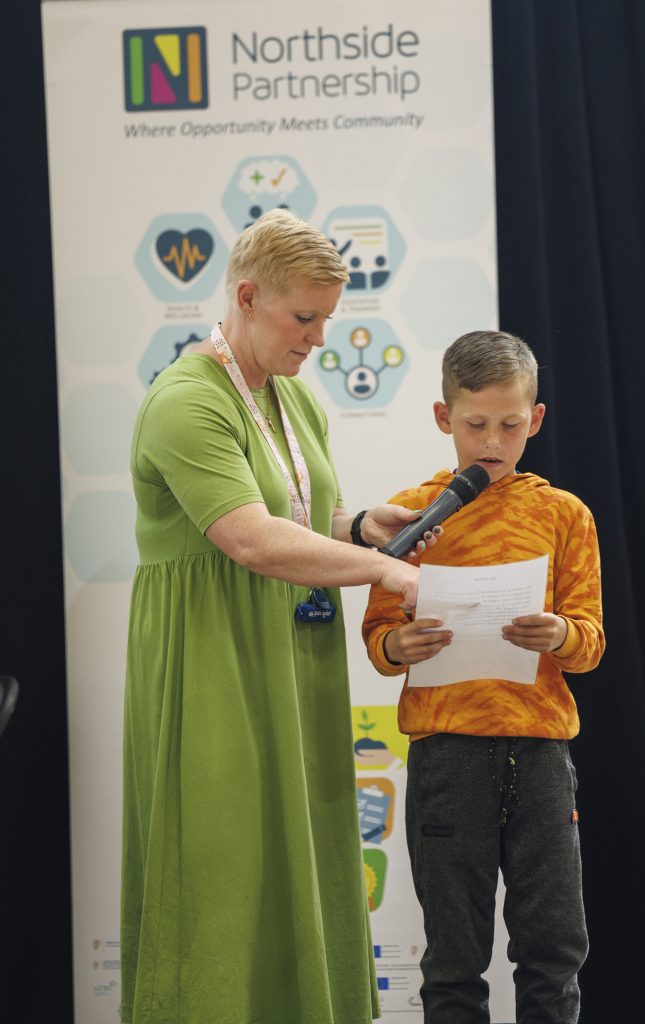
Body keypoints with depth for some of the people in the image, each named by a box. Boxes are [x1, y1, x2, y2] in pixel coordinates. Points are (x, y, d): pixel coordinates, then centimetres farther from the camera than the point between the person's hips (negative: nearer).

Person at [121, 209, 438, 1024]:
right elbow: (253, 539, -27)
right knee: (224, 876, -3)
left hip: (295, 674, 8)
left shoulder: (297, 400, 12)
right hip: (213, 674, -8)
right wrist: (383, 569, -20)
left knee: (300, 866, 10)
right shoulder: (186, 403, -16)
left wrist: (362, 527, 0)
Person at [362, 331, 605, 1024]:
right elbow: (377, 629, 4)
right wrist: (398, 646, -19)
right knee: (454, 951, 5)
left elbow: (591, 639, 5)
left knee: (554, 942, 4)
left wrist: (559, 636, -18)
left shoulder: (563, 514, 8)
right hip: (445, 744, -1)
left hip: (539, 742, 1)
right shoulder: (411, 512, 5)